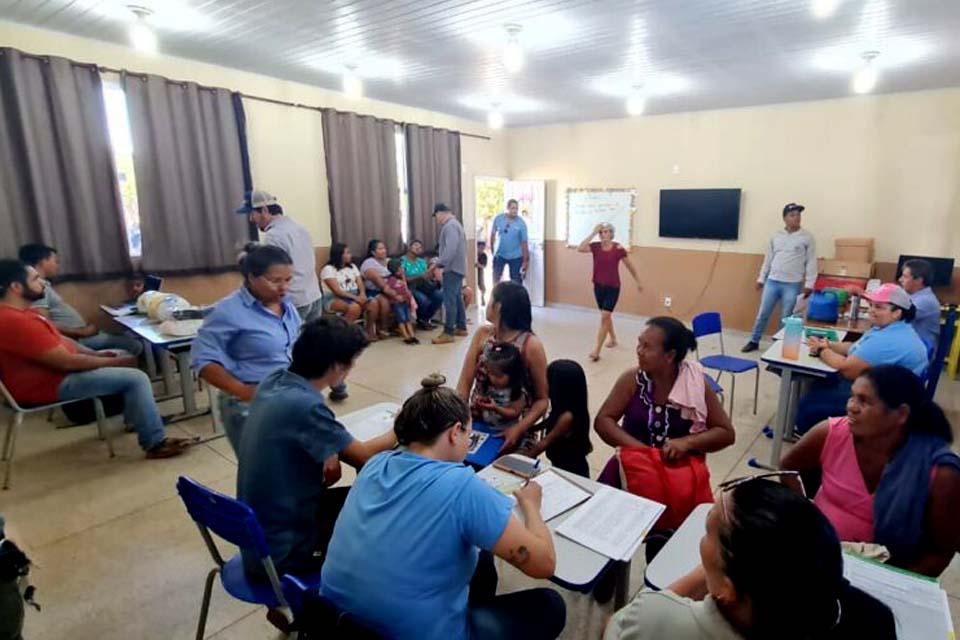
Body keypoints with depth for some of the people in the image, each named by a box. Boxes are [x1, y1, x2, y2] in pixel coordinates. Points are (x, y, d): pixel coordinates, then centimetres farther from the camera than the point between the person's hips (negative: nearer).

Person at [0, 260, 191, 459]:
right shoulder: (16, 322, -28)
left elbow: (59, 340, 16)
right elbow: (67, 362, -27)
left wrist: (96, 354, 4)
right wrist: (115, 362, -16)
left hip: (57, 369, 11)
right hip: (49, 385, -11)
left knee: (122, 354, 20)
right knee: (136, 378, -19)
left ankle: (135, 416, 28)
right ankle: (155, 444, -11)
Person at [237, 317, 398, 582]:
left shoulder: (273, 382, -6)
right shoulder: (303, 405, -30)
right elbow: (363, 456, -16)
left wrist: (329, 454, -5)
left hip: (259, 535, 7)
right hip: (281, 551, -7)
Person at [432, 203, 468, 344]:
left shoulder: (449, 226, -14)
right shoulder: (454, 224, 20)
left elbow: (451, 248, -25)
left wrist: (439, 263, -21)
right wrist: (441, 261, 14)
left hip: (452, 268, -11)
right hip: (458, 267, 11)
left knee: (449, 300, -11)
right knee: (457, 298, 15)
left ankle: (448, 333, -11)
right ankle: (461, 327, 21)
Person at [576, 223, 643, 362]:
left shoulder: (618, 249, -11)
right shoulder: (595, 246, -3)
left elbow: (630, 266, 2)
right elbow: (580, 249, -23)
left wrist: (638, 282, 11)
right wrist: (593, 233, -20)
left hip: (613, 288, -4)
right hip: (598, 286, 4)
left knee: (604, 317, -10)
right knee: (606, 315, 21)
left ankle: (597, 351, -8)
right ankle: (613, 338, 44)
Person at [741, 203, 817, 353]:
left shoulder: (807, 237, -2)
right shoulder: (776, 236, 6)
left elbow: (811, 262, -2)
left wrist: (809, 284, -7)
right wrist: (761, 278, 11)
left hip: (792, 285, -2)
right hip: (772, 281, 2)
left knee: (786, 318, 6)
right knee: (762, 314, 7)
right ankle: (754, 342, 20)